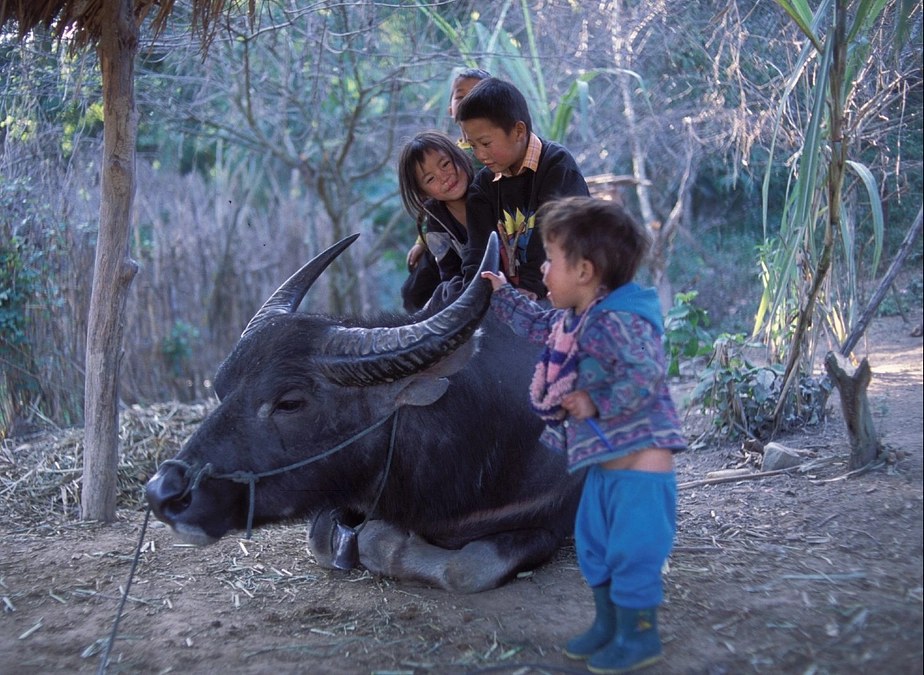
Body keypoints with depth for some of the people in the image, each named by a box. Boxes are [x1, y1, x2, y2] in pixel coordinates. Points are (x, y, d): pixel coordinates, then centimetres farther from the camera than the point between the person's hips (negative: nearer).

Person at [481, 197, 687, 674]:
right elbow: (538, 325, 28)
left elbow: (644, 375, -33)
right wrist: (501, 295, 28)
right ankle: (608, 625, 33)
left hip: (640, 464, -10)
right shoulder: (571, 320, 8)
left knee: (632, 551, -1)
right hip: (603, 463, 10)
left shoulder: (619, 322, -23)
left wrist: (599, 405, -25)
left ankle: (639, 636, 14)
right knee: (593, 546, 19)